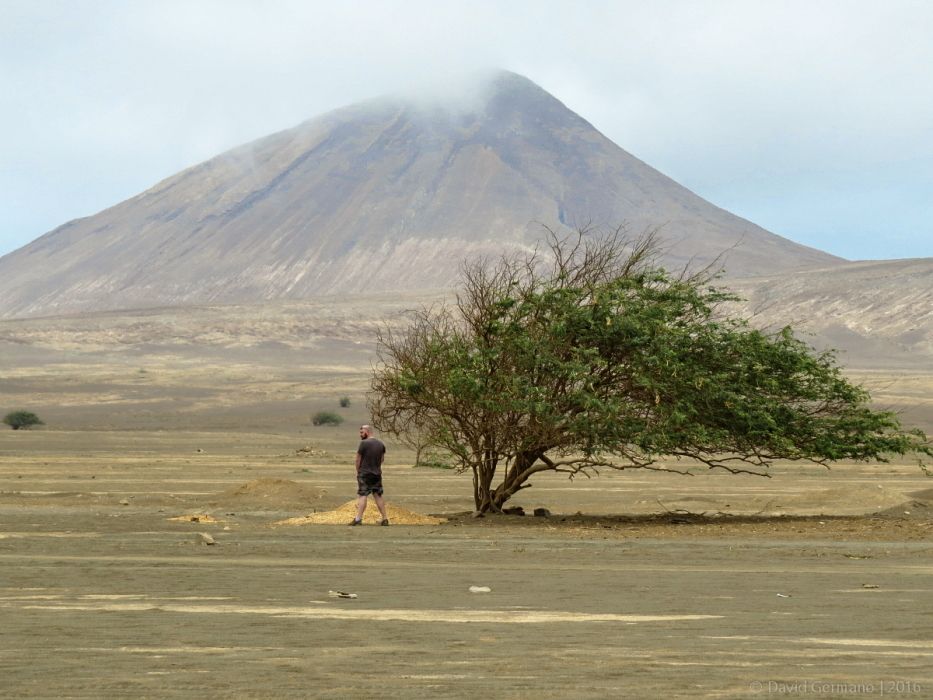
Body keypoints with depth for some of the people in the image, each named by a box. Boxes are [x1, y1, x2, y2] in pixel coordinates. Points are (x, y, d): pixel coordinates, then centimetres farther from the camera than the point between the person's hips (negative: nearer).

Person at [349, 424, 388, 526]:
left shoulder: (364, 443, -13)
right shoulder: (380, 443, 7)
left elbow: (358, 459, -8)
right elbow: (382, 458, 14)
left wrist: (358, 471, 5)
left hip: (365, 473, -6)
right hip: (377, 473, 6)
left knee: (362, 495, -7)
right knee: (378, 496, 11)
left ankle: (358, 518, -12)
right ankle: (385, 519, 10)